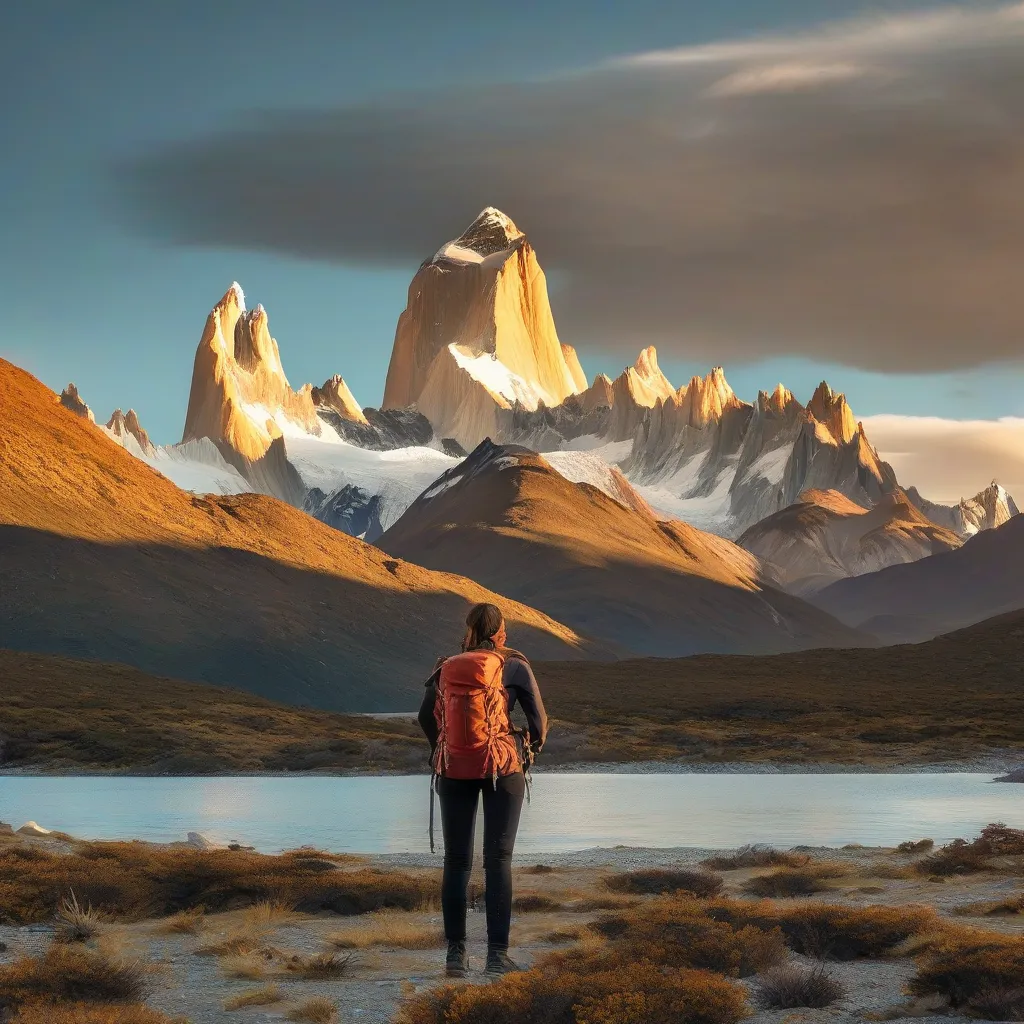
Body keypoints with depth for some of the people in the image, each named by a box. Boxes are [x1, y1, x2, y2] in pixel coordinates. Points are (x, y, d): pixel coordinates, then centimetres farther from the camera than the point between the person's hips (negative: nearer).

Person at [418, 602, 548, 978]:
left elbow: (426, 716, 14)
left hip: (454, 770, 3)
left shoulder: (446, 669, 7)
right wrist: (531, 750, 21)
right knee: (498, 860, 0)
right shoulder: (514, 666, -2)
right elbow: (538, 719, 1)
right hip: (502, 768, -3)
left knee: (456, 862, 7)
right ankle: (497, 954, -5)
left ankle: (456, 955, 3)